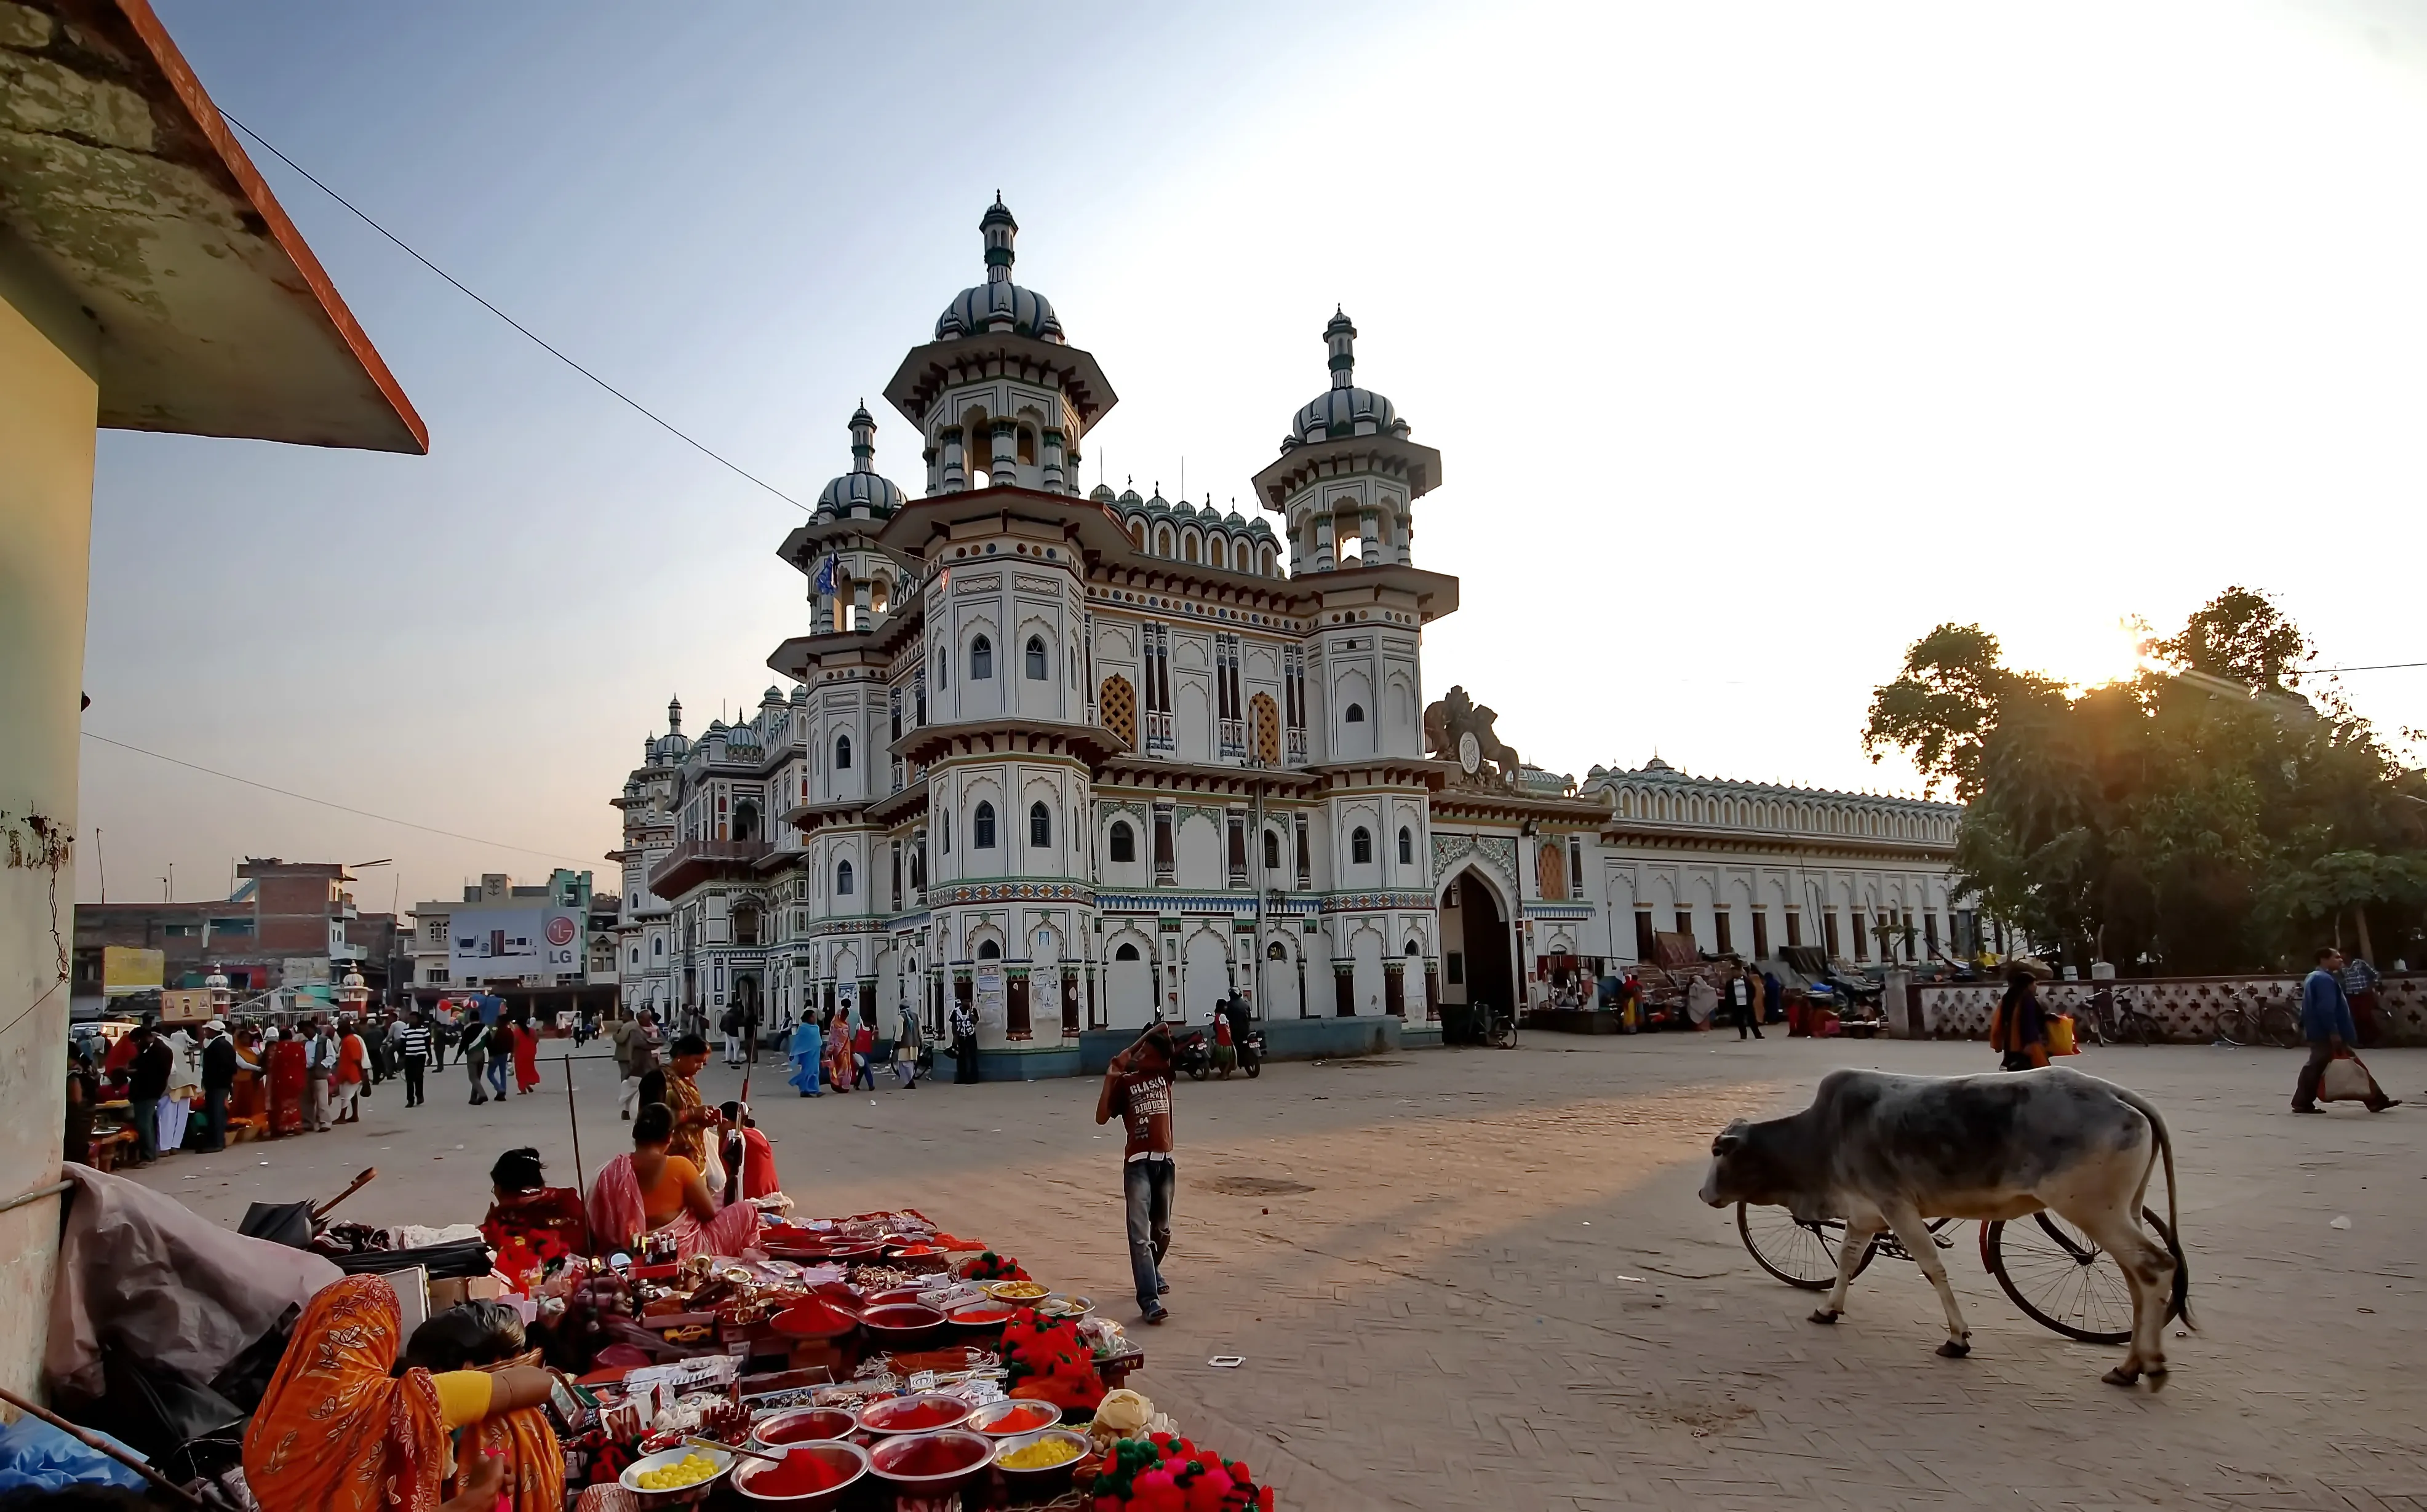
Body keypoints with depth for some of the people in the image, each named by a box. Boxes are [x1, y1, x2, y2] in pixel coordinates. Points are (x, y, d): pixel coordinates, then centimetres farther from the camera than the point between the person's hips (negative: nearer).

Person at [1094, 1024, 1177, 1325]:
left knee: (1162, 1230, 18)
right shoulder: (1125, 1082, 1)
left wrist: (1129, 1052, 2)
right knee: (1140, 1234, -12)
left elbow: (1165, 1030, 5)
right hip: (1138, 1164, -3)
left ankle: (1152, 1273, 43)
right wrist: (1109, 1079, -14)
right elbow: (1102, 1117, -8)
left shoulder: (1164, 1075, 7)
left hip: (1165, 1161, 4)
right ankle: (1149, 1300, -16)